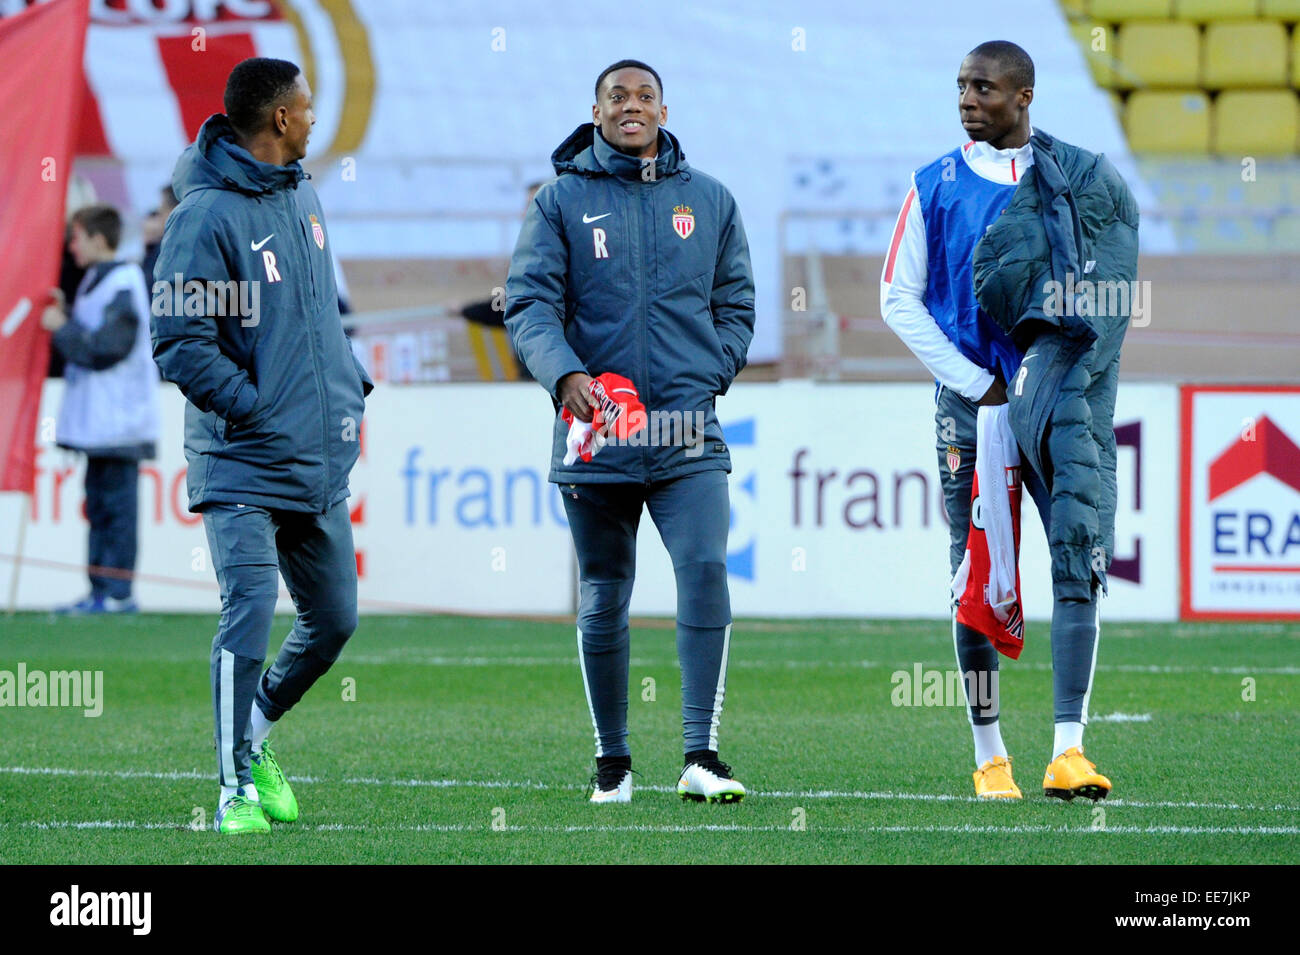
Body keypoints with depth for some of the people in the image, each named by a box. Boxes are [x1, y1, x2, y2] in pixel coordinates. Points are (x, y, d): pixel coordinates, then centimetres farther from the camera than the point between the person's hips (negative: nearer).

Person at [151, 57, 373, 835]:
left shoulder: (302, 198, 12)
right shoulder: (208, 215, -14)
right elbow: (179, 343, -16)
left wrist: (351, 388, 11)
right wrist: (256, 411, -16)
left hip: (321, 463, 8)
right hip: (244, 463, -8)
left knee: (334, 617, 12)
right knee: (251, 615, -14)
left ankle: (256, 732, 33)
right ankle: (238, 785, -4)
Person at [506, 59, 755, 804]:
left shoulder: (710, 201, 11)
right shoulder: (563, 200, 4)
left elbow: (736, 308, 16)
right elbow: (531, 303, -4)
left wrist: (705, 379, 0)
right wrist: (565, 375, -21)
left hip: (688, 435, 0)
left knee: (706, 571, -17)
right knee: (603, 598, 7)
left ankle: (702, 756, -17)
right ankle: (613, 761, 19)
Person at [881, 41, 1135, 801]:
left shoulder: (1080, 177, 4)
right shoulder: (938, 187, 5)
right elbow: (900, 297, 5)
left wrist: (1050, 380, -9)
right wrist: (976, 385, -3)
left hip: (1065, 397, 0)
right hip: (974, 399, 0)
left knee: (1081, 561, -9)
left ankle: (1068, 753, -11)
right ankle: (990, 756, 9)